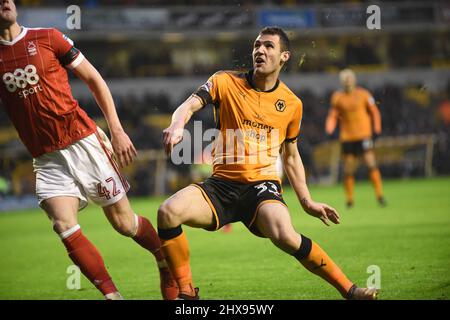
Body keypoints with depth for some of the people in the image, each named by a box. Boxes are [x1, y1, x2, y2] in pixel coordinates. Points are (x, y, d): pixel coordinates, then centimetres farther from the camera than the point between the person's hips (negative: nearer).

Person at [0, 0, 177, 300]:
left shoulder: (47, 37, -1)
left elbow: (94, 79, 4)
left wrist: (116, 129, -2)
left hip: (83, 141, -1)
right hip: (47, 159, 1)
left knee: (123, 222, 3)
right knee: (64, 225, -19)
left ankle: (167, 262, 30)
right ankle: (112, 294, -10)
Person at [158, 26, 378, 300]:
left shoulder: (292, 103, 10)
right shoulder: (226, 82, 4)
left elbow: (291, 156, 21)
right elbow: (190, 105, -11)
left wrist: (307, 202, 15)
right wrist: (177, 126, -34)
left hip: (263, 185, -1)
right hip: (221, 185, 1)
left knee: (285, 236, -33)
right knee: (168, 212, -27)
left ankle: (349, 289, -17)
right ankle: (187, 292, -10)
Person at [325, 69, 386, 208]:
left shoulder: (363, 94, 0)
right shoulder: (337, 97, 4)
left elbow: (374, 112, 9)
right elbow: (332, 116, 10)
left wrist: (376, 129, 0)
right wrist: (329, 129, -6)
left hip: (364, 135, -1)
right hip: (347, 137, 1)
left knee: (372, 164, -11)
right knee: (348, 169, 2)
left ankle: (379, 195, -5)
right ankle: (349, 200, 13)